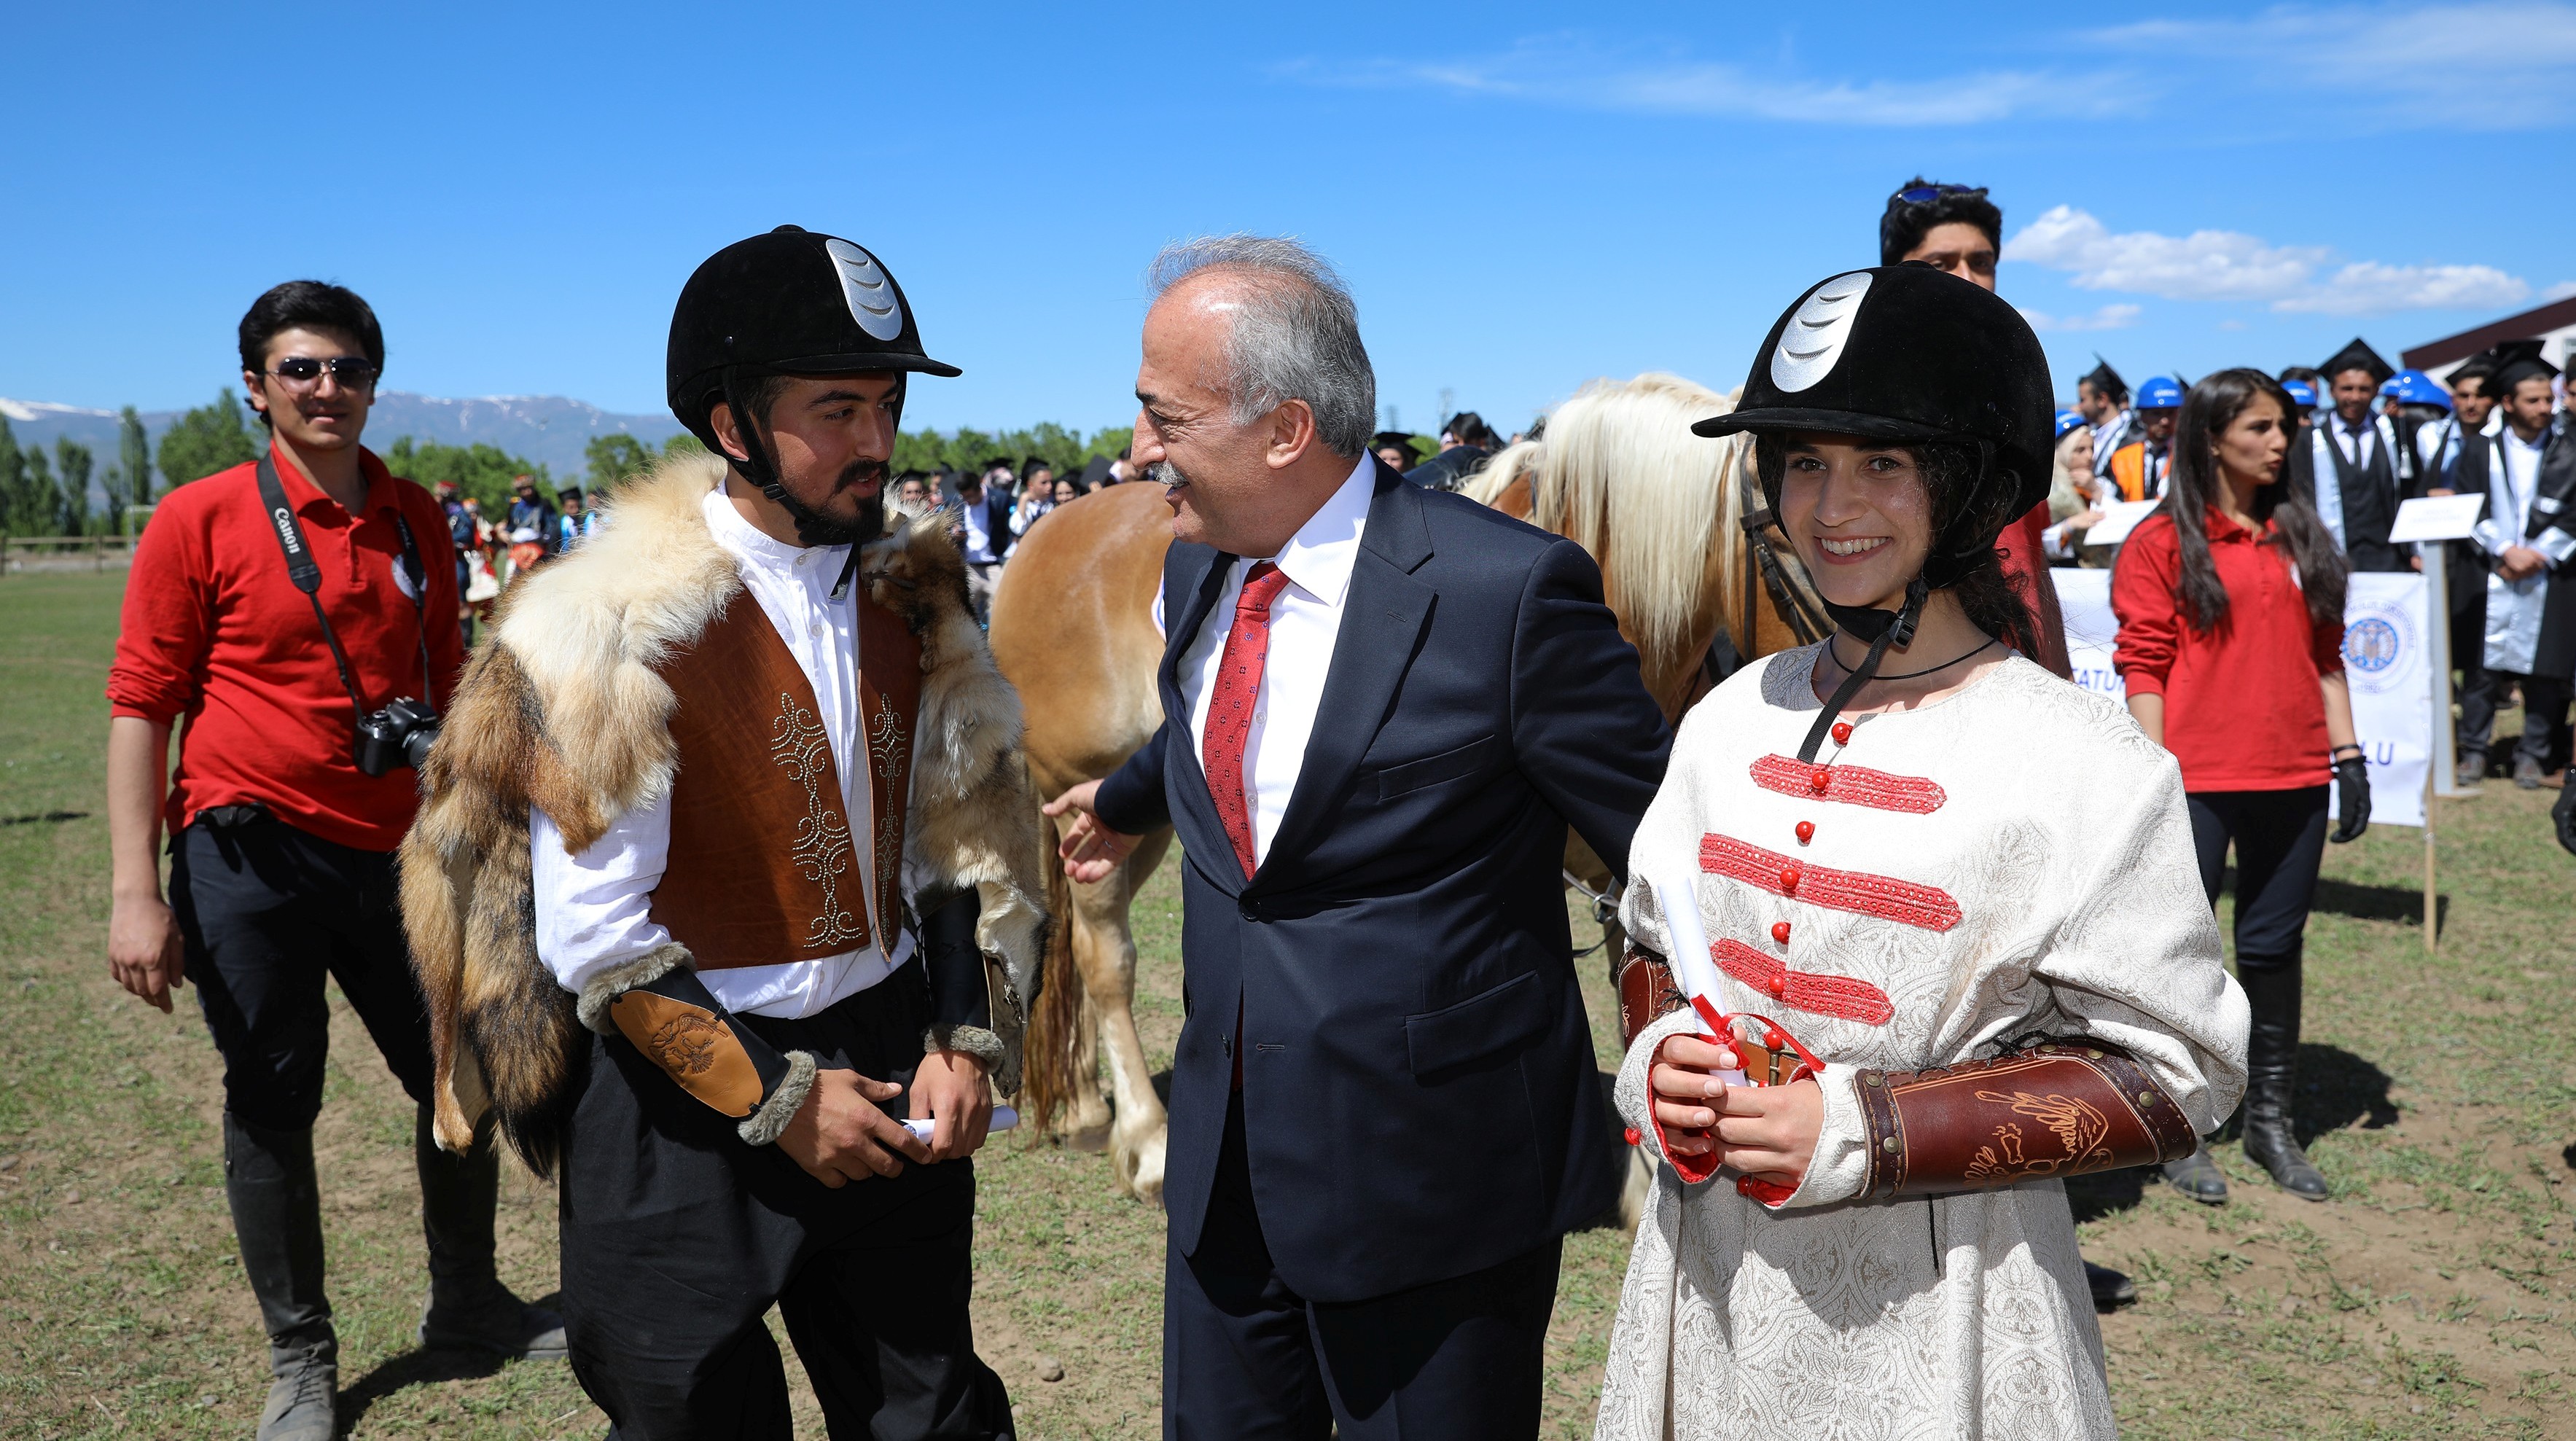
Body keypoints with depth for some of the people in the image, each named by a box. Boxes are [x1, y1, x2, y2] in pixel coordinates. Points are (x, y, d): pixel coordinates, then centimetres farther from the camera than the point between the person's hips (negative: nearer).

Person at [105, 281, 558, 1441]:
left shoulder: (417, 521, 6)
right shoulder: (201, 520, -6)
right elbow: (139, 704, -7)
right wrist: (136, 893, -12)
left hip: (395, 852, 4)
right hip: (251, 855, -4)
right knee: (272, 1104, 6)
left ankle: (467, 1303, 32)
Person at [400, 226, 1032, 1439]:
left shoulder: (910, 596, 1)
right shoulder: (617, 634, -16)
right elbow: (593, 939, -14)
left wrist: (964, 1041, -3)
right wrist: (774, 1098, -13)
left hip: (889, 1070, 5)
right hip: (688, 1105, -4)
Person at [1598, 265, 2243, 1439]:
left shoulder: (2081, 764, -13)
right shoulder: (1733, 721, 3)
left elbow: (2169, 1077, -11)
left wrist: (1857, 1131, -20)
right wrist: (1658, 1057, -9)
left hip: (1932, 1311, -4)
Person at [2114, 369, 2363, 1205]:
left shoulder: (2301, 535, 11)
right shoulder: (2162, 542, -3)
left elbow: (2325, 656, 14)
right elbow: (2142, 666, -7)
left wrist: (2349, 755, 8)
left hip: (2292, 777, 5)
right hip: (2196, 781, -4)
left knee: (2274, 947, 12)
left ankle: (2271, 1119, 24)